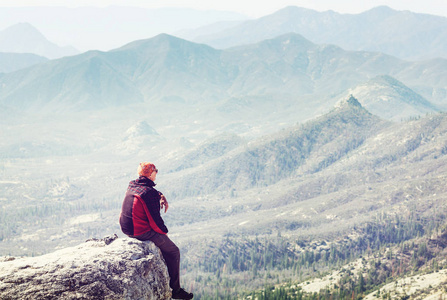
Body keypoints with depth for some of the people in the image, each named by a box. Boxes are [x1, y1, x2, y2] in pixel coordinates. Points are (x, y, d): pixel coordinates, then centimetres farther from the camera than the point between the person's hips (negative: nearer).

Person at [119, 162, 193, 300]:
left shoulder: (131, 186, 5)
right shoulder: (150, 193, -22)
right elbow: (155, 219, -18)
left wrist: (161, 197, 10)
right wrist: (164, 231, -1)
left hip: (127, 228, 9)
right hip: (142, 232, -9)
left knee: (162, 242, 32)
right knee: (173, 252, 4)